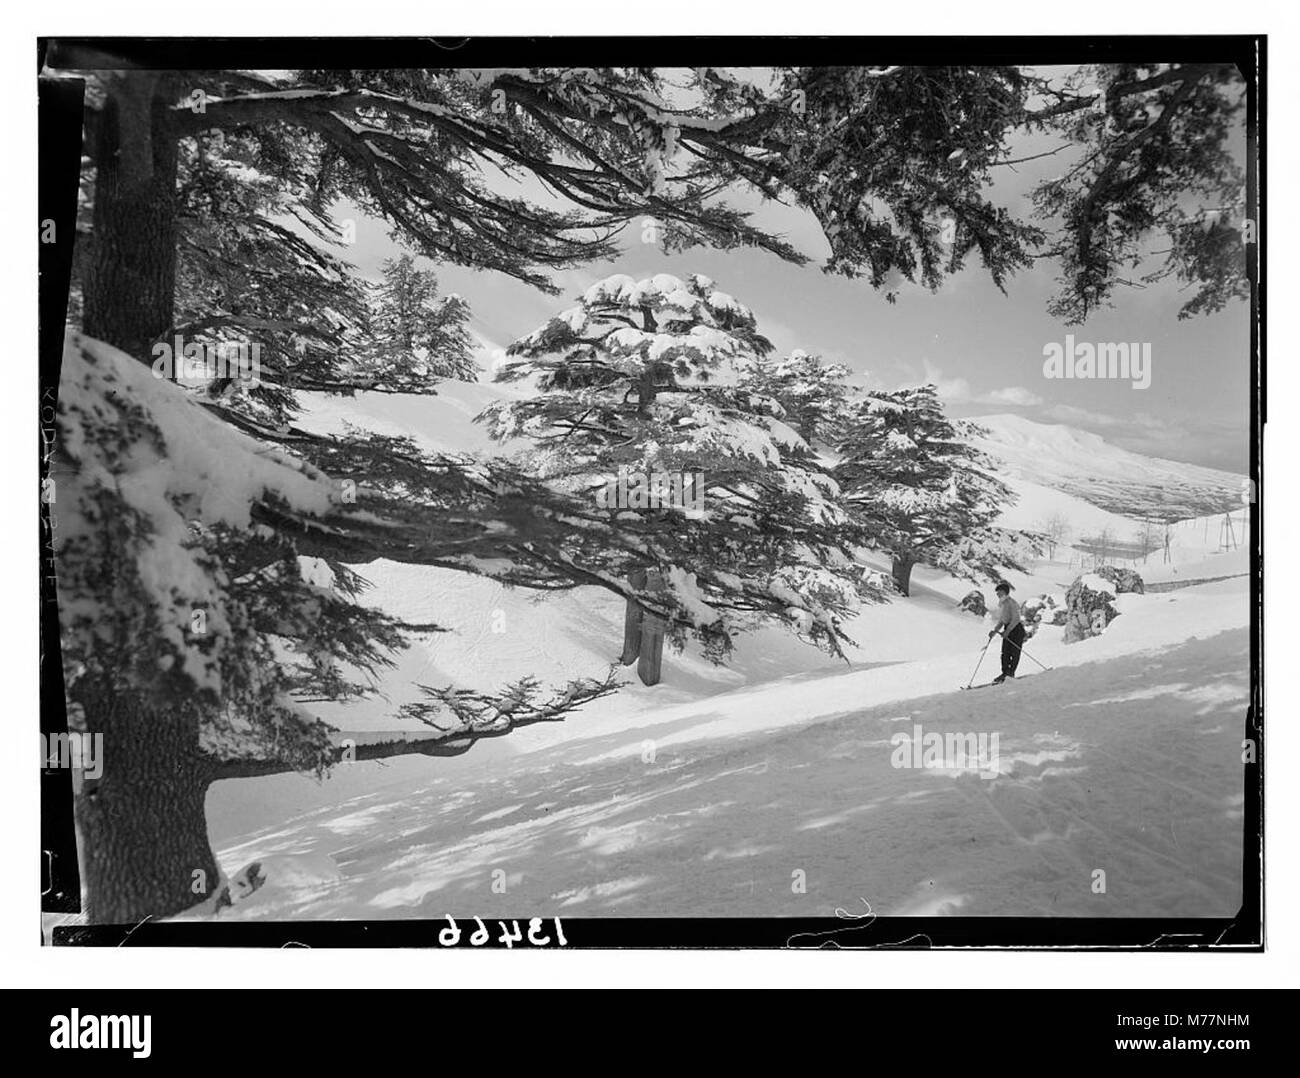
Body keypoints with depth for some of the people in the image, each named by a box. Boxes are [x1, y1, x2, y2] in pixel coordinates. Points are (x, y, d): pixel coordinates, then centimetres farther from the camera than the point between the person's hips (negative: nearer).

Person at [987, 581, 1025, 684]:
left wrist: (1007, 631, -27)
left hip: (1017, 629, -8)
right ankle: (1005, 673, 0)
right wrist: (994, 631, 6)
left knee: (1014, 652, -7)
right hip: (1007, 629, 8)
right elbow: (1001, 621, 19)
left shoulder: (1012, 603, -13)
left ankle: (1010, 672, -8)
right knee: (1005, 652, 0)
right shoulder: (1001, 604, 14)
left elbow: (1016, 619, -21)